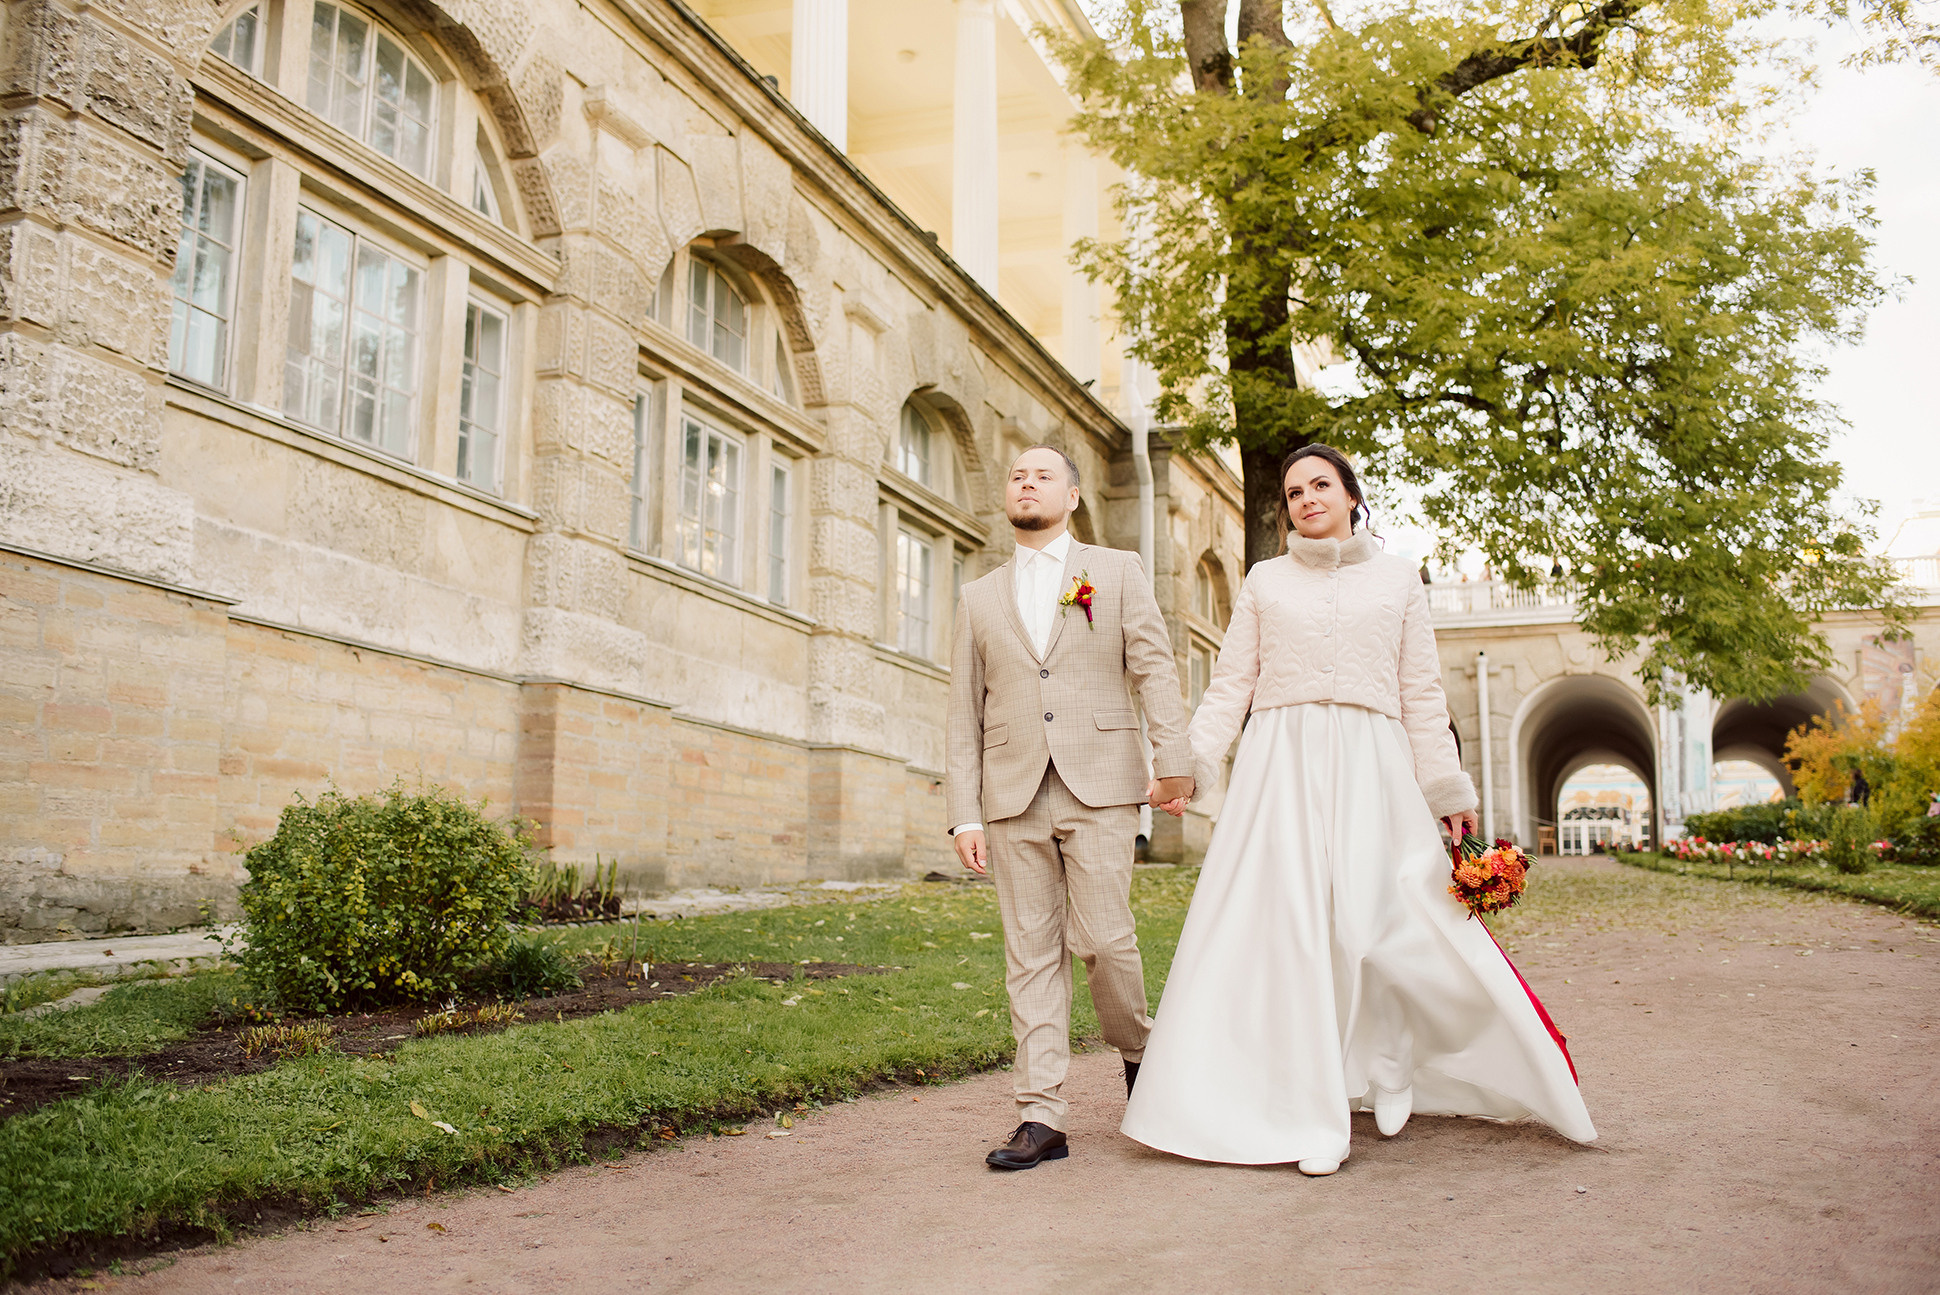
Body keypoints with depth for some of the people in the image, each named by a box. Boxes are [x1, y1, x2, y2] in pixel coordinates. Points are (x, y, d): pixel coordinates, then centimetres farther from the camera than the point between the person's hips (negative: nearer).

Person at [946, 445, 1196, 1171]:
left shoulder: (1117, 571, 11)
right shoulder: (979, 600, 17)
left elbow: (1154, 669, 1)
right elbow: (965, 716, 12)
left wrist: (1173, 760, -13)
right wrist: (966, 815, 4)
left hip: (1100, 785, -2)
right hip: (1013, 796, 3)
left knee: (1102, 936, -8)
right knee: (1032, 953, 1)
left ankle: (1137, 1048, 22)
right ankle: (1041, 1117, 5)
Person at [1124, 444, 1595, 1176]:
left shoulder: (1396, 580, 14)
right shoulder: (1266, 581, 15)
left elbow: (1422, 695, 11)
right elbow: (1231, 685, 9)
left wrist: (1447, 792, 5)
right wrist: (1187, 763, -4)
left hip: (1370, 766, 0)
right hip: (1281, 765, 1)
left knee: (1379, 922, -11)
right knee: (1289, 927, -7)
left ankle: (1390, 1058, 19)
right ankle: (1314, 1117, -1)